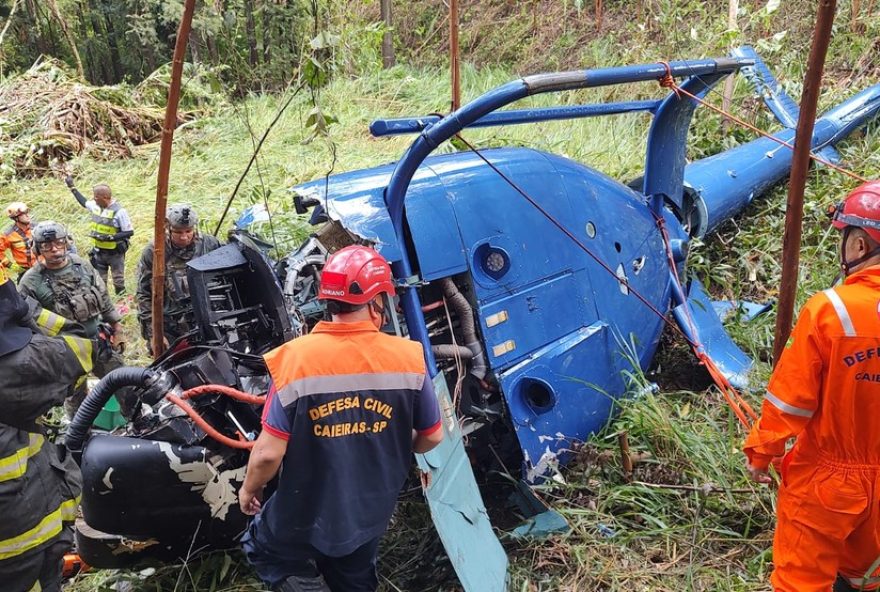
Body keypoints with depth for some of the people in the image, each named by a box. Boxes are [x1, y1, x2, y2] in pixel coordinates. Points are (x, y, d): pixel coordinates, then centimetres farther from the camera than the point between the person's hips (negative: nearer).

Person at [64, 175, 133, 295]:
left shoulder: (119, 211, -22)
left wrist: (110, 237, -26)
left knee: (118, 280, 8)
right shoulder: (96, 206, -2)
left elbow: (129, 232, -19)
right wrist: (72, 187, 22)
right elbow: (84, 202, 22)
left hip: (115, 253, -6)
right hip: (99, 251, 6)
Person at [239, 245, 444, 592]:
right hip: (370, 513, 3)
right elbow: (431, 437, -3)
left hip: (307, 514, -3)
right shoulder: (408, 358, -15)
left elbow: (269, 452, -19)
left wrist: (249, 488, 2)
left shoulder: (296, 358, -22)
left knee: (262, 550, 28)